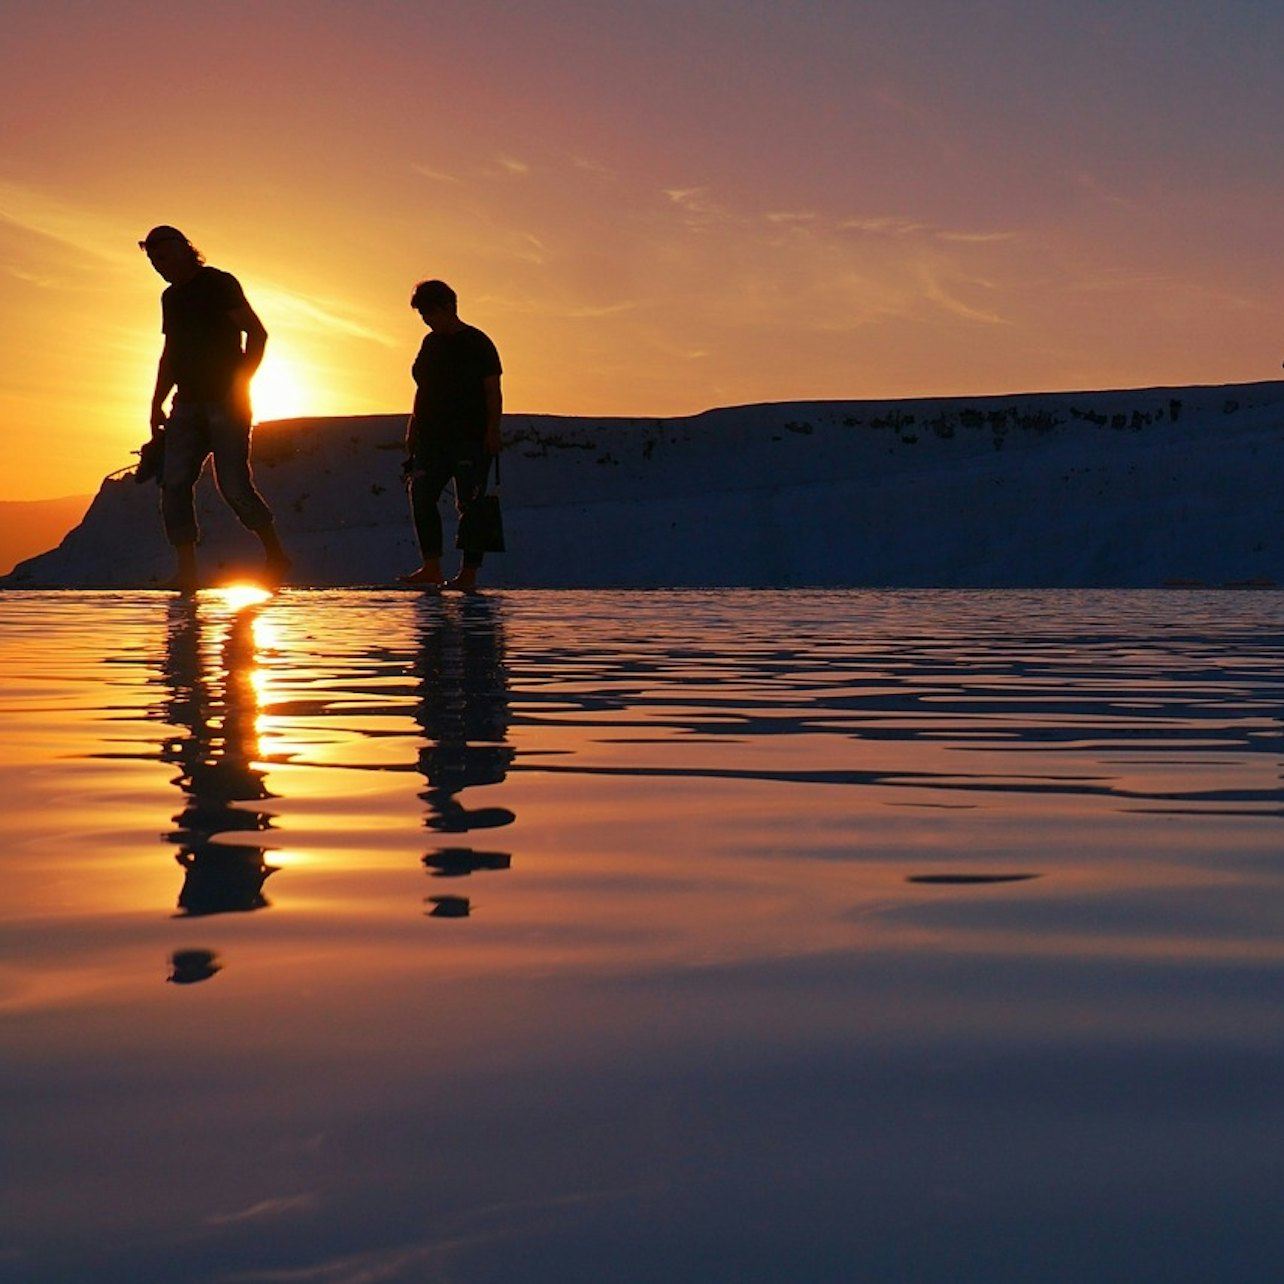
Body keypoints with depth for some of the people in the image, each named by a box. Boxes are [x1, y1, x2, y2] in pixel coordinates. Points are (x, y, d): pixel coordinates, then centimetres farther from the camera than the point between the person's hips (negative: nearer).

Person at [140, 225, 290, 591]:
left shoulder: (219, 284, -4)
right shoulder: (171, 297, 18)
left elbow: (257, 334, -10)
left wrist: (240, 384, -17)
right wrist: (157, 403, 18)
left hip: (226, 403, -7)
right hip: (188, 405, 7)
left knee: (234, 486, -10)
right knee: (173, 482, -8)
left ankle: (276, 556, 9)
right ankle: (187, 571, -9)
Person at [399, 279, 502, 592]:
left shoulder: (477, 343, -4)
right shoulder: (431, 343, 15)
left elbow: (493, 392, -6)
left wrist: (493, 431, -14)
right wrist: (413, 429, 16)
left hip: (471, 438, -7)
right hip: (432, 437, 7)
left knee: (469, 504, -6)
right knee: (421, 496, -5)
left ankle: (468, 575, -4)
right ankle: (431, 568, -5)